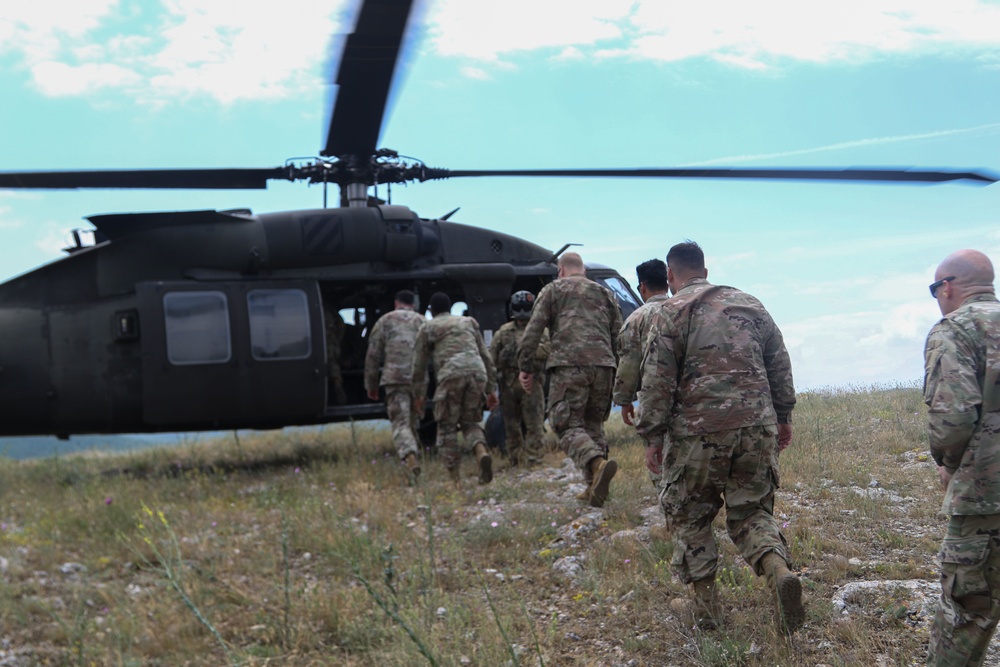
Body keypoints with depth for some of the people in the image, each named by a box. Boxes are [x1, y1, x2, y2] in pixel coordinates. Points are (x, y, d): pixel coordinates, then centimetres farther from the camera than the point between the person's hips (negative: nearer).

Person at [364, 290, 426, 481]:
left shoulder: (385, 321, 11)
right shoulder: (422, 321, 17)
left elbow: (373, 355, 8)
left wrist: (371, 385, 14)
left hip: (395, 379, -2)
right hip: (419, 380, 3)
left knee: (401, 424, -8)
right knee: (413, 423, 16)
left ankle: (410, 458, -31)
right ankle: (414, 458, 15)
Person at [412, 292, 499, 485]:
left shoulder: (427, 329, 18)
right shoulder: (469, 323, 28)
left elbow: (419, 365, 16)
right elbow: (486, 356, 24)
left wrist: (419, 394, 24)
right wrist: (491, 389, 25)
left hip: (451, 375, -3)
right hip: (477, 373, 3)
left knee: (447, 426, 7)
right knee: (469, 422, 17)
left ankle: (455, 477, -1)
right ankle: (482, 452, -14)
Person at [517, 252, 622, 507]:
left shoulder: (553, 290, 13)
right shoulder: (605, 293, 24)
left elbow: (533, 330, 2)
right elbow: (619, 336, 19)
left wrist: (526, 367, 5)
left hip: (568, 364, -4)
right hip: (603, 365, 4)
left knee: (568, 425, -6)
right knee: (593, 424, 16)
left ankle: (598, 464, -32)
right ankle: (594, 486, 9)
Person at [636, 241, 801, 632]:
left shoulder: (671, 313, -2)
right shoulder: (749, 305, 14)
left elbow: (657, 383, -7)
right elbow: (780, 366, 17)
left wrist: (651, 436, -1)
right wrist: (782, 417, 26)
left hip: (698, 434, -4)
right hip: (757, 428, 4)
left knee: (689, 516, 13)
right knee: (751, 512, 14)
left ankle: (705, 604, 16)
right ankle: (779, 572, -12)